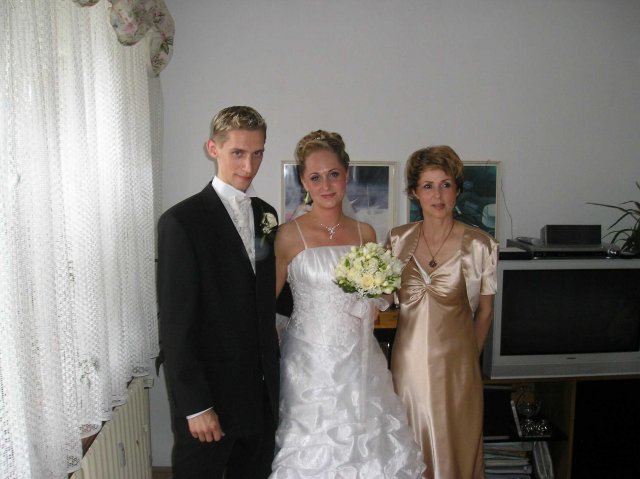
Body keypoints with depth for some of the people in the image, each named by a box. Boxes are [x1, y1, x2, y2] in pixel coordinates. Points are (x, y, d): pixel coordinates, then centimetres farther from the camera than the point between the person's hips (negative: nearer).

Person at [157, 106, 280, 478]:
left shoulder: (266, 214, 6)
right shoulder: (182, 221, -14)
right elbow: (175, 324, -14)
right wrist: (195, 405, -15)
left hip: (262, 391, 6)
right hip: (210, 395, -6)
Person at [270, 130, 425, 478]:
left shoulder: (365, 233, 6)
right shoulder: (289, 235, -7)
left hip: (360, 360, 4)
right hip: (310, 361, -4)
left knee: (366, 447, 13)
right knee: (312, 451, 8)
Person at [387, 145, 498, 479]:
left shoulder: (478, 244, -9)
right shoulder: (398, 239, -1)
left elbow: (485, 311, 1)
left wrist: (469, 357, 5)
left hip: (454, 361, -2)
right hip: (407, 359, 3)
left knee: (453, 444, 12)